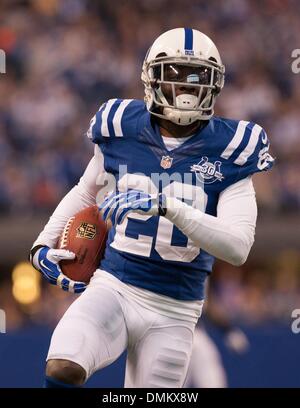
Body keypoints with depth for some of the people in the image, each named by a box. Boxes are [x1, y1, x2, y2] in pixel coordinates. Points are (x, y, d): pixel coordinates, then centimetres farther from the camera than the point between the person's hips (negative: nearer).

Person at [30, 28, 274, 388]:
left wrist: (166, 206, -27)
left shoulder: (227, 152, -5)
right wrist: (44, 244, 9)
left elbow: (238, 247, -16)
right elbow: (85, 194, 22)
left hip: (173, 313, 0)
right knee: (62, 371, -27)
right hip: (113, 288, 0)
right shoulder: (121, 131, 1)